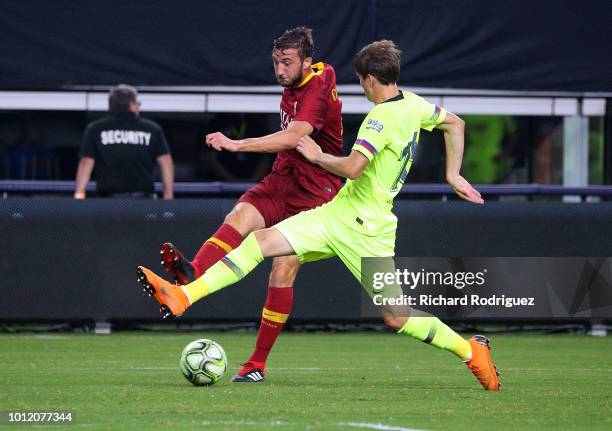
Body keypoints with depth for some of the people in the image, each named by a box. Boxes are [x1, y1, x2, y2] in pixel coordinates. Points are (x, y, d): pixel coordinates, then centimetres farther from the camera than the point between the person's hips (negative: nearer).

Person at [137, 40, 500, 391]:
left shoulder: (383, 118, -19)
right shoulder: (413, 104, 8)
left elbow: (352, 167, -28)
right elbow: (454, 124, 23)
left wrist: (318, 156, -10)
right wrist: (453, 175, 29)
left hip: (364, 229, -9)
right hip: (337, 214, 9)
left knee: (396, 317, -4)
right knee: (261, 241, -6)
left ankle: (471, 350, 16)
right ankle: (182, 297, -15)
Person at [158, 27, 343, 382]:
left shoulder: (318, 90, -18)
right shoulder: (293, 86, 11)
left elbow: (293, 137, -33)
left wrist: (236, 144, -39)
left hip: (314, 194, -7)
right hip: (282, 179, 7)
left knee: (283, 272, -13)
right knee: (240, 217, -24)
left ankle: (258, 364, -6)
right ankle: (191, 275, -53)